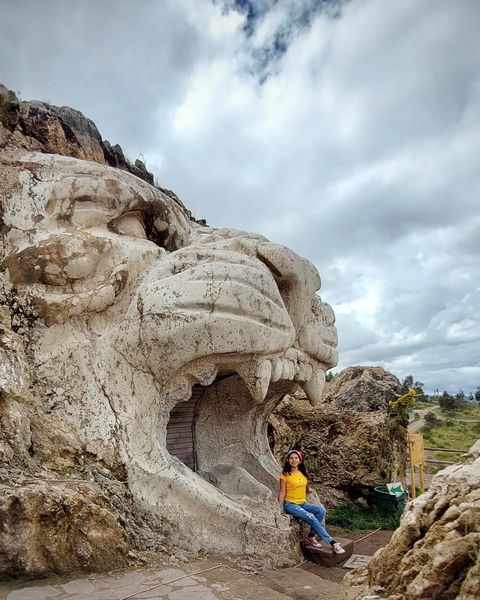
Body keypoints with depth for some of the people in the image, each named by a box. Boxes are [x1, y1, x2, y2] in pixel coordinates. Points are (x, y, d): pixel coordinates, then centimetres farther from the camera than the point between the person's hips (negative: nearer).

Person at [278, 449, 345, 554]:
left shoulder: (303, 473, 9)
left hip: (303, 503, 6)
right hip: (290, 504, -6)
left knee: (320, 510, -22)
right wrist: (279, 509, -10)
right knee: (311, 517, -26)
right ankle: (332, 542, -20)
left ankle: (311, 536, -11)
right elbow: (282, 492, -6)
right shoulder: (285, 474, -7)